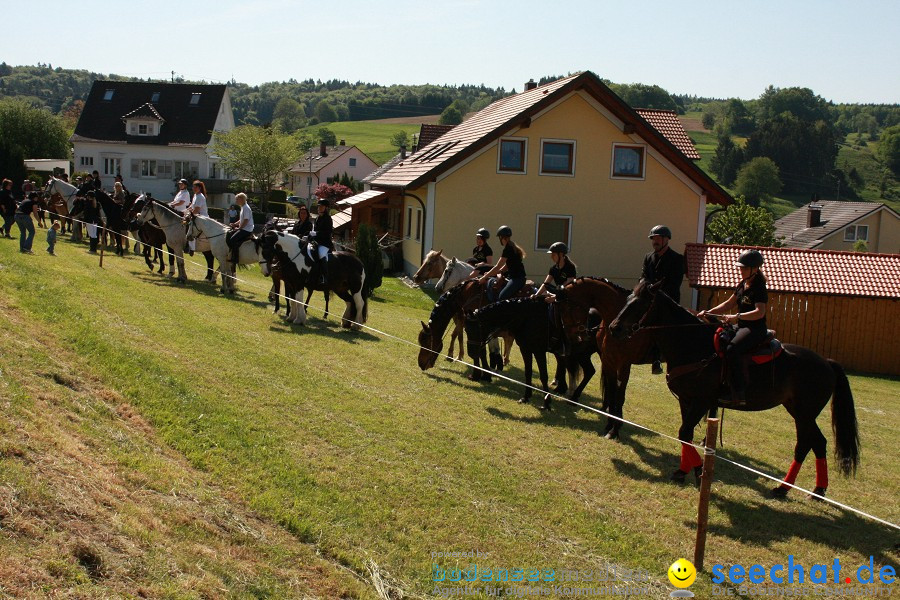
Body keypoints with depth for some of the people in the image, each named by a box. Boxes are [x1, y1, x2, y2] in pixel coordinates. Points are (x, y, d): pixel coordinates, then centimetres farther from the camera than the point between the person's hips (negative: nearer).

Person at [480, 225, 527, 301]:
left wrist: (484, 277, -5)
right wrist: (489, 274, 16)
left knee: (501, 297, -26)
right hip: (513, 277, 11)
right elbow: (506, 267, 20)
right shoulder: (512, 247, 17)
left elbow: (497, 267, -14)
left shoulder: (508, 249, -14)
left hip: (517, 279, -11)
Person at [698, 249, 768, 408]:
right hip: (742, 327, 10)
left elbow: (759, 312, -26)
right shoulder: (742, 285, 14)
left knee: (731, 350, -33)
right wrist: (709, 312, 11)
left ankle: (739, 395, -35)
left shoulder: (759, 288, -13)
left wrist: (737, 316, -36)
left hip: (755, 330, -10)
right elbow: (729, 304, 23)